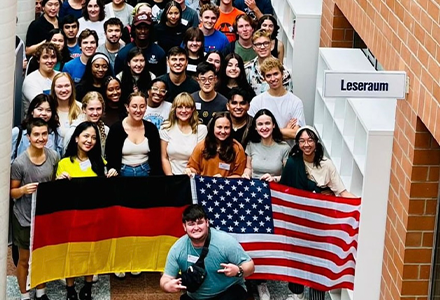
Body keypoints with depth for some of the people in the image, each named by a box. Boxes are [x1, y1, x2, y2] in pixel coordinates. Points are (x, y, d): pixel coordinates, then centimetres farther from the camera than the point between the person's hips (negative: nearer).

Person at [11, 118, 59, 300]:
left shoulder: (53, 157, -6)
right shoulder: (20, 163, -22)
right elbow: (12, 192, -13)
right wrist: (23, 190, -32)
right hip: (25, 217, -4)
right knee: (25, 259, 11)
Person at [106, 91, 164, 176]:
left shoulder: (151, 129, -1)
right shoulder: (116, 128, -9)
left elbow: (156, 157, 3)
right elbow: (110, 156, -7)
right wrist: (113, 171, -24)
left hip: (146, 172, 2)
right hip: (123, 173, -2)